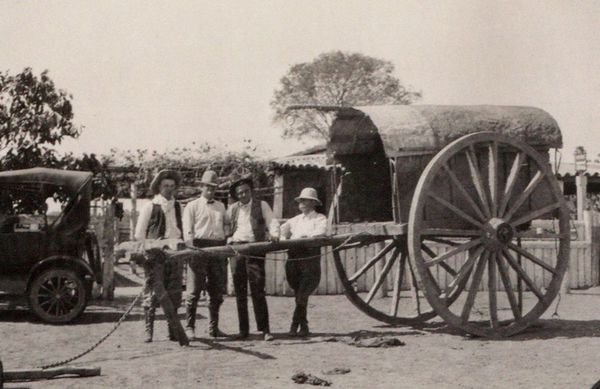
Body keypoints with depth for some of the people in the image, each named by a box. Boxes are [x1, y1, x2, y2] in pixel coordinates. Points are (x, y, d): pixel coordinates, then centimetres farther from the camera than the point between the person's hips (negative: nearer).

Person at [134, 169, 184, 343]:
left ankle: (173, 331, 10)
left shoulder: (178, 207, 16)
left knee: (174, 296, 4)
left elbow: (182, 231, 15)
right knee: (151, 294, -3)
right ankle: (148, 331, 2)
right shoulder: (149, 207, 3)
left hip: (175, 255, 4)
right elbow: (139, 235, 3)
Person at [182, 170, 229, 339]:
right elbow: (187, 231, 0)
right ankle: (189, 327, -1)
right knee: (194, 291, -7)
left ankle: (213, 327, 14)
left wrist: (227, 237, 8)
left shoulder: (220, 206, 21)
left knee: (217, 291, 7)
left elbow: (227, 224, 27)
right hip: (200, 247, -5)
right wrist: (192, 248, -12)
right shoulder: (192, 206, 7)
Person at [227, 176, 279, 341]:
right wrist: (228, 239, 2)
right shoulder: (232, 209, 17)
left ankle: (264, 329, -8)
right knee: (240, 292, 5)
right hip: (236, 249, 3)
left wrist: (274, 234, -18)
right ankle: (243, 329, 11)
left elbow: (272, 222, 2)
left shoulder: (261, 205, 10)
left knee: (258, 290, -9)